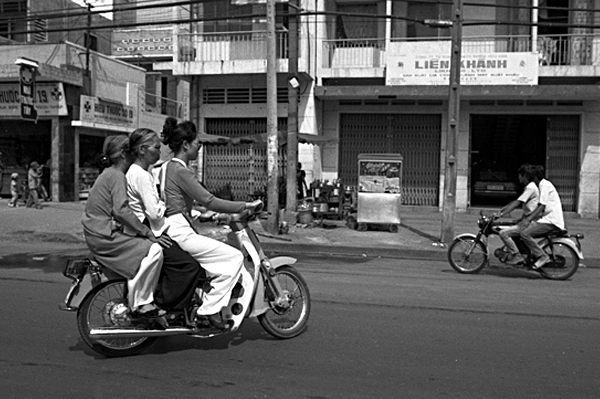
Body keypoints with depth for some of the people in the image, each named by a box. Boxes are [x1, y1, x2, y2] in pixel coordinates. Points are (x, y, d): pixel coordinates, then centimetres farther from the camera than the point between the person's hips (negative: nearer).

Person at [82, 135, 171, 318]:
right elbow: (122, 210, -26)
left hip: (100, 231, 10)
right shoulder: (117, 175, -13)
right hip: (104, 236, -10)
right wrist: (149, 233, -24)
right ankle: (140, 303, -13)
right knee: (154, 250, -20)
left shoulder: (108, 174, 18)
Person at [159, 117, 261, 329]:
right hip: (180, 233, -10)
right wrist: (246, 205, -15)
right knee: (234, 257, -11)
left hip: (172, 230, 10)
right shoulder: (180, 171, -14)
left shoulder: (166, 167, 17)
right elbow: (209, 201, -19)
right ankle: (209, 309, -8)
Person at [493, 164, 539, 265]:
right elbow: (516, 202, 19)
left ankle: (517, 256, -15)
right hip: (526, 220, 11)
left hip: (528, 222, -11)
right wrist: (501, 209, 13)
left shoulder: (530, 188, -15)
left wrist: (501, 214, -23)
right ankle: (511, 253, 21)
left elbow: (516, 204, -21)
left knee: (503, 233, -18)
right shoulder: (530, 187, 17)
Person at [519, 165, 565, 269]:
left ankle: (543, 256, -17)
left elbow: (541, 206, -18)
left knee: (524, 233, -22)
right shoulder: (542, 184, 21)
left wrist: (527, 220, -21)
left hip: (551, 221, -10)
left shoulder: (544, 185, -10)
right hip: (547, 218, 10)